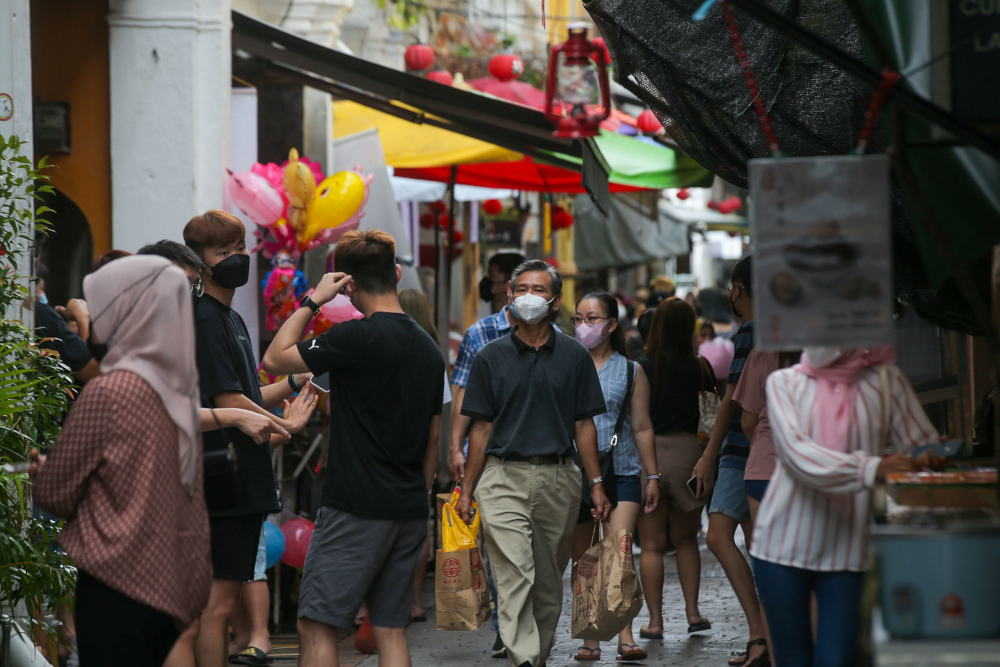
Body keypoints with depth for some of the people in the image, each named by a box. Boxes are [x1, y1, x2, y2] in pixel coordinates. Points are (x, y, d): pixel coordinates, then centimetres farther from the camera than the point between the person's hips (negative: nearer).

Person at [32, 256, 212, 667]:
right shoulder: (180, 389, 7)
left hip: (120, 583, -7)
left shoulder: (108, 391, -14)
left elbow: (55, 494, -5)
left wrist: (37, 467, 17)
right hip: (177, 585, 7)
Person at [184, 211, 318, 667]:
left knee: (225, 598, 12)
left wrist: (293, 384, 14)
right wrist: (285, 425, -4)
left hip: (243, 486, 10)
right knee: (218, 603, -10)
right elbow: (227, 401, -17)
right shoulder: (203, 319, -12)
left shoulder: (230, 319, 19)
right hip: (225, 486, -10)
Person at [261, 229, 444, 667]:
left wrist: (313, 301, -1)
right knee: (391, 629, 9)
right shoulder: (428, 348, 11)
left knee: (316, 626, -4)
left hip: (356, 510, -7)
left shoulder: (357, 337, -14)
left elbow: (274, 359, -8)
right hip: (409, 512, 7)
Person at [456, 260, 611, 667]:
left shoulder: (574, 357, 7)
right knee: (514, 575, -14)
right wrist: (467, 489, 3)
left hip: (558, 480, 2)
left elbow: (584, 424, 9)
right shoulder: (490, 358, 5)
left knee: (549, 580, 10)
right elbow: (481, 427, 6)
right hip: (504, 478, -2)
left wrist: (596, 484, 4)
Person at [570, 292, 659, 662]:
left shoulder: (630, 371, 8)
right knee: (583, 562, 5)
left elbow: (642, 428, 11)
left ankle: (626, 636, -15)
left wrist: (653, 475, 9)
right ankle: (590, 639, 13)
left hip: (621, 471, -1)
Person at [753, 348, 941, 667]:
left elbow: (923, 443, 6)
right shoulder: (784, 382, 1)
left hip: (846, 552, 0)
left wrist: (930, 459, -21)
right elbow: (796, 452, -14)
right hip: (784, 542, 0)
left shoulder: (886, 381, 5)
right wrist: (871, 469, -29)